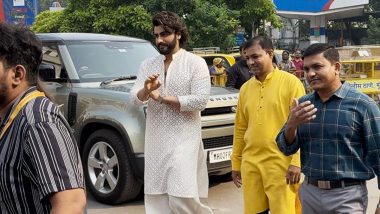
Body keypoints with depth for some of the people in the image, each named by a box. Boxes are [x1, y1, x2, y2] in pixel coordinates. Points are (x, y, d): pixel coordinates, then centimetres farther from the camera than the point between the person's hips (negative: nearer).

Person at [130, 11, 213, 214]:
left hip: (183, 140, -5)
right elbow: (135, 99, 4)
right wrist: (145, 90, -19)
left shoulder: (195, 63, -3)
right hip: (155, 140, 5)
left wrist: (162, 98, -10)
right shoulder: (147, 65, 12)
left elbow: (200, 100, -13)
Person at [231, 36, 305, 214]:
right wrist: (236, 163, 16)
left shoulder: (291, 82, -4)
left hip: (281, 163, -5)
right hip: (250, 164, 5)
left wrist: (296, 162, -13)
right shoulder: (245, 88, 12)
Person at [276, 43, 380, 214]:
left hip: (347, 195, -5)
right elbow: (287, 148, 4)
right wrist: (292, 125, -16)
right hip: (309, 192, 5)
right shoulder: (302, 104, 3)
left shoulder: (362, 104, -11)